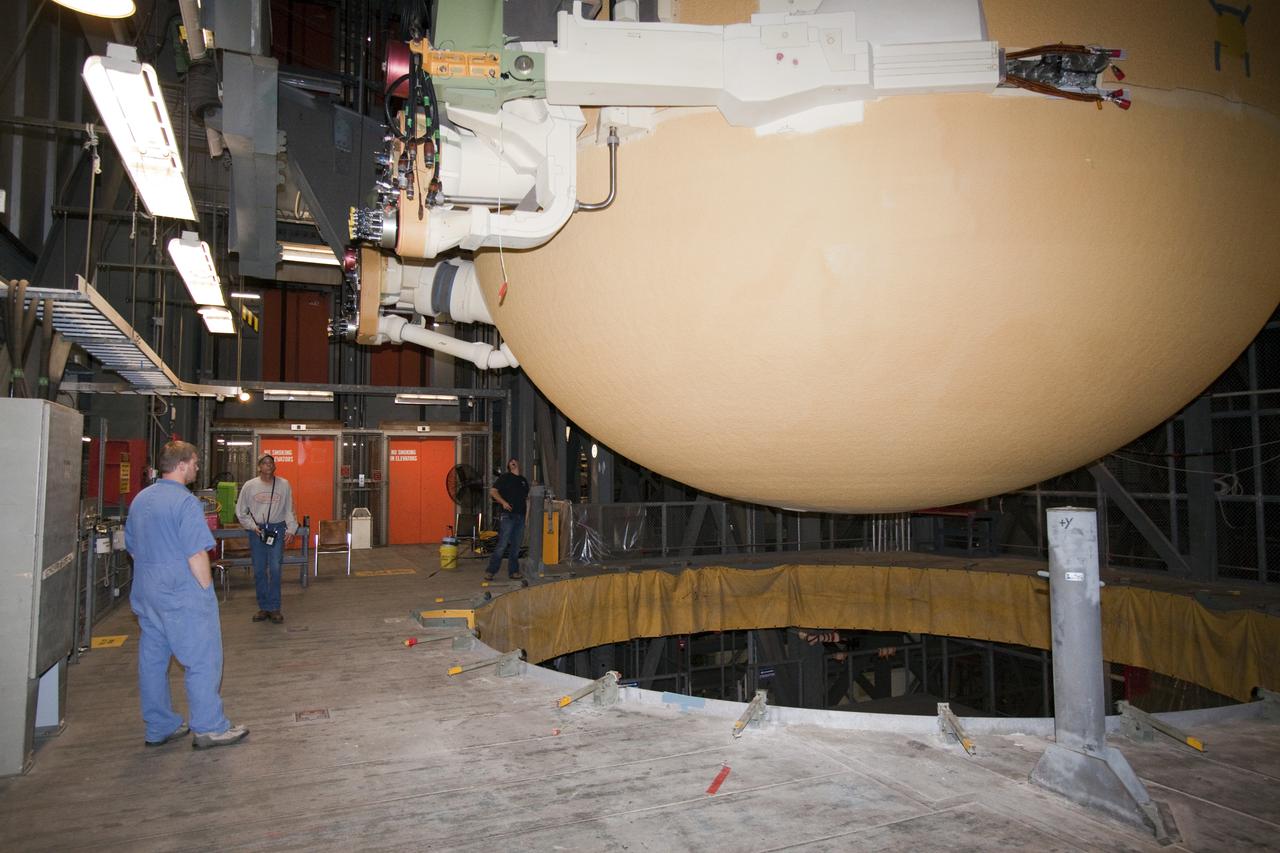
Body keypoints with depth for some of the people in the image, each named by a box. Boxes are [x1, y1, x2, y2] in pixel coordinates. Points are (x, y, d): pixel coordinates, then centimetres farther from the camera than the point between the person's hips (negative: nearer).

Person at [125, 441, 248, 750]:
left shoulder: (140, 499, 12)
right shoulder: (185, 502, -17)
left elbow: (132, 547, 20)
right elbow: (197, 555, -20)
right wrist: (207, 590, -11)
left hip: (145, 595, 9)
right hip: (182, 596, -9)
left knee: (152, 659, 13)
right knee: (203, 660, -1)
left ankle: (159, 728, 23)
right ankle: (209, 728, 4)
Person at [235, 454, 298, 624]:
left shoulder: (284, 484, 1)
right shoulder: (249, 486, 1)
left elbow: (289, 509, 6)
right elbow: (240, 511, 8)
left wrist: (290, 528, -2)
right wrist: (252, 526, -2)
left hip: (277, 529, -1)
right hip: (256, 530, 1)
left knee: (275, 569, -6)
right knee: (259, 570, 6)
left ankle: (274, 607, 2)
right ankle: (263, 607, 16)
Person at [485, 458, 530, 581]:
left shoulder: (524, 481, 20)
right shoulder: (505, 478, 3)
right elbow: (493, 491, -4)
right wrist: (503, 502, -17)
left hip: (520, 516, 6)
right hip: (508, 516, -6)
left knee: (516, 546, 8)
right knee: (502, 544, -10)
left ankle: (513, 571, 15)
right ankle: (490, 571, -3)